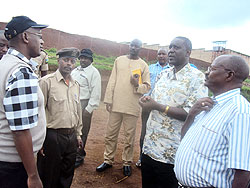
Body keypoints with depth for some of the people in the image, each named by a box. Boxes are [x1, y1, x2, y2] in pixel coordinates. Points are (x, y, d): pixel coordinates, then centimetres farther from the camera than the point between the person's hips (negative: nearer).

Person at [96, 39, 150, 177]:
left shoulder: (143, 65, 3)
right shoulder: (119, 60, 10)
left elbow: (147, 87, 3)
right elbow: (112, 81, 8)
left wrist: (137, 85, -18)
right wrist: (108, 100, 4)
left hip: (132, 107, -2)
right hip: (116, 104, 2)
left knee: (129, 137, 6)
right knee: (110, 134, 9)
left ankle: (127, 163, 21)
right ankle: (108, 160, 24)